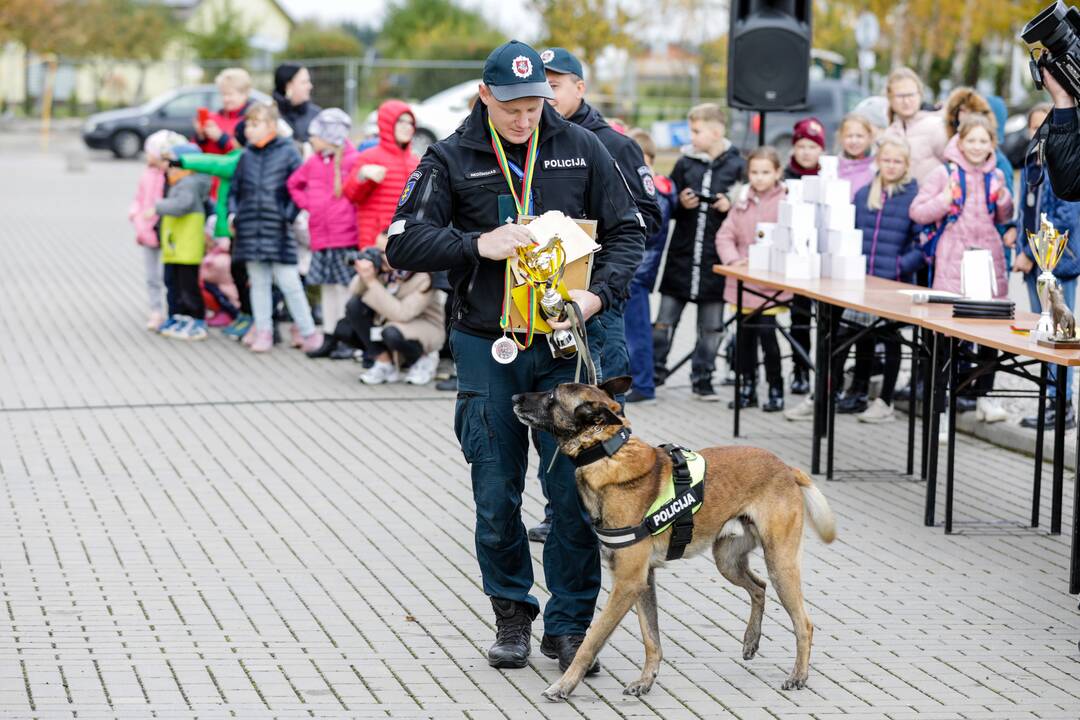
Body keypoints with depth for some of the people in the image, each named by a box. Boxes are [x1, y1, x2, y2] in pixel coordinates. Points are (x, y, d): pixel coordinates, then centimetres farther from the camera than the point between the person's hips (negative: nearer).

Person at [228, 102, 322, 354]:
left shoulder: (287, 152, -2)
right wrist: (233, 213, 4)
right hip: (250, 229, 4)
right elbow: (235, 189, 18)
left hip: (278, 230, -4)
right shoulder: (246, 156, 10)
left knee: (289, 283, -4)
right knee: (259, 283, 9)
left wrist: (290, 215, -10)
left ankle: (308, 332, 5)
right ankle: (262, 330, 16)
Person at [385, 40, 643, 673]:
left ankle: (570, 625, 8)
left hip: (564, 343, 0)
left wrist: (599, 295, -9)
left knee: (575, 490, -4)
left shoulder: (580, 149, 3)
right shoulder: (452, 159, 0)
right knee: (496, 497, 5)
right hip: (487, 348, 0)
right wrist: (477, 245, -18)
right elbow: (404, 243, -4)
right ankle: (512, 614, 22)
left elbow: (627, 232, 8)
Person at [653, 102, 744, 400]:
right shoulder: (685, 162, 3)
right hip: (682, 253, 2)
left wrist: (731, 206, -14)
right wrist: (681, 203, -9)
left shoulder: (737, 165, -3)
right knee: (665, 318, 6)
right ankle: (653, 372, 16)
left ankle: (702, 380, 16)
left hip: (716, 255, -1)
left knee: (712, 325, 6)